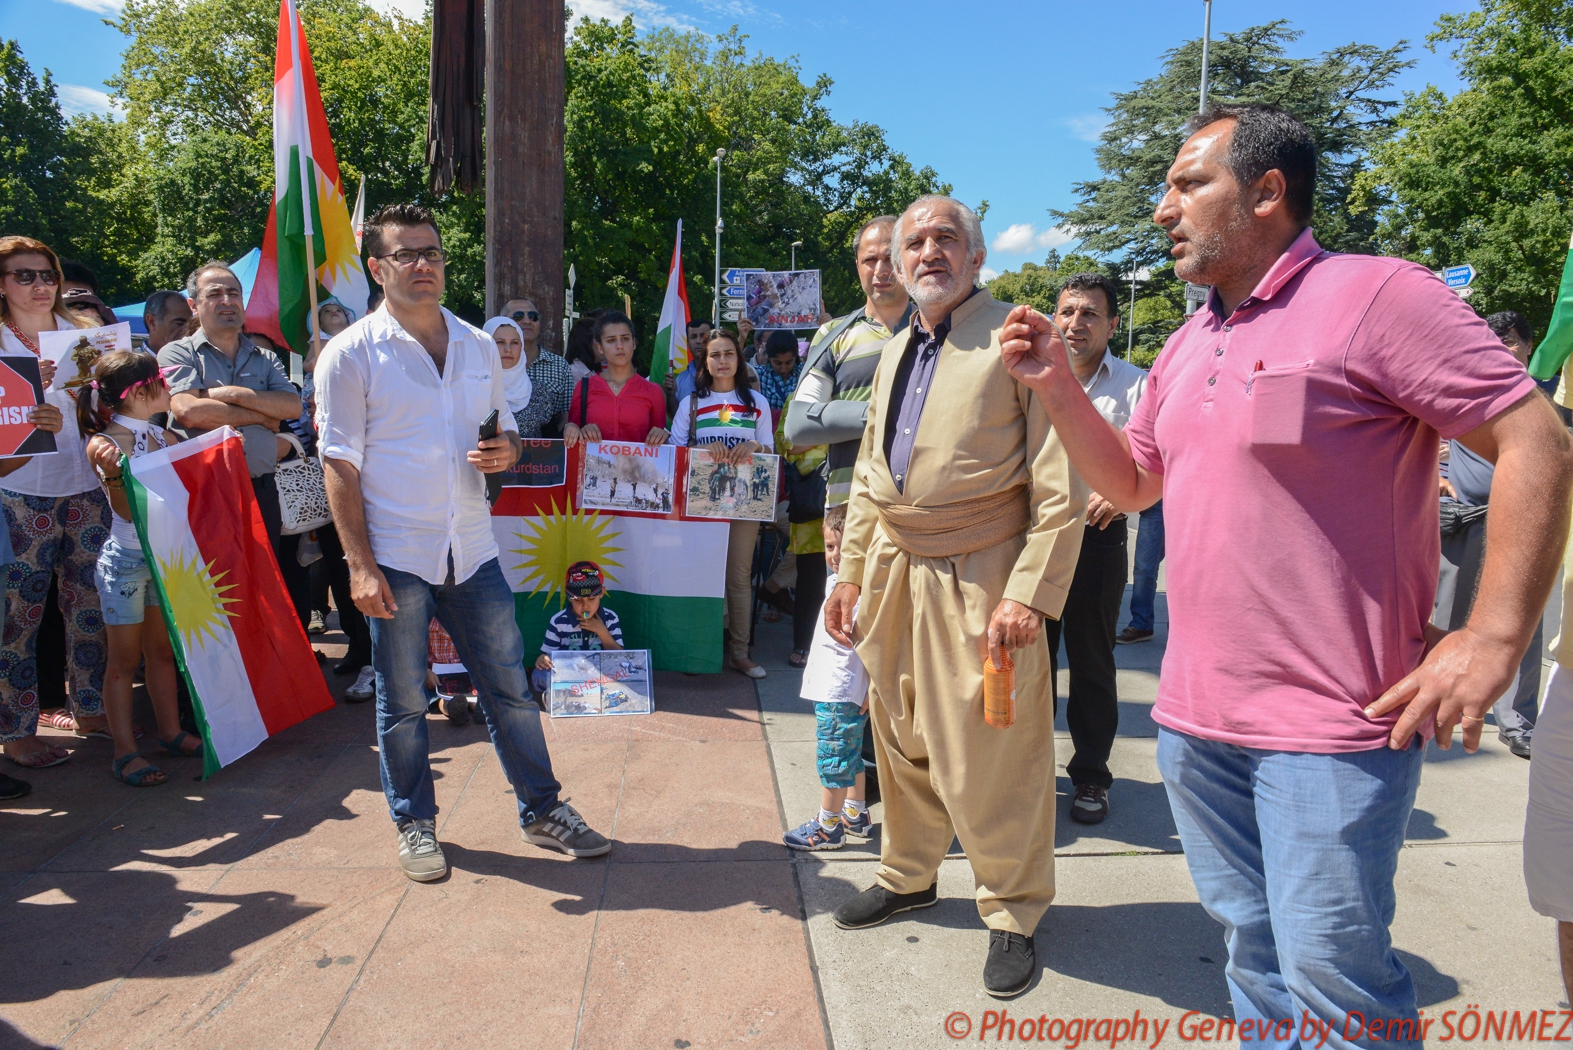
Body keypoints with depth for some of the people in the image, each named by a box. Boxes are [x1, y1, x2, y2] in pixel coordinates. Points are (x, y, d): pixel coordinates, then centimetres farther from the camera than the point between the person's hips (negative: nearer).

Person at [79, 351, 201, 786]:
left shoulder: (163, 436, 6)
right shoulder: (105, 442, -14)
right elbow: (127, 509, -20)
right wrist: (110, 472, -36)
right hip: (125, 560, -6)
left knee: (162, 651, 15)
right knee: (124, 660, 1)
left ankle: (171, 732, 25)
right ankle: (125, 753, 9)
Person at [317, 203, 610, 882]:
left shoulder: (478, 347, 10)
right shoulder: (351, 354, -4)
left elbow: (505, 434, 19)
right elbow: (340, 466, -7)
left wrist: (505, 452, -6)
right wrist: (360, 564, -13)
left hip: (472, 552, 4)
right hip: (396, 558, -4)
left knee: (510, 687, 9)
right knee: (402, 703, 9)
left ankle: (542, 811, 24)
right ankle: (415, 825, 27)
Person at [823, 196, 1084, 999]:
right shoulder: (895, 352, 14)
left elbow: (1061, 489, -14)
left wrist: (1030, 594, -19)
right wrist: (850, 573, 15)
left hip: (979, 581, -6)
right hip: (895, 572, 7)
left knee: (988, 756, 1)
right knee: (903, 741, 18)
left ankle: (1012, 915, 24)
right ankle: (908, 876, 40)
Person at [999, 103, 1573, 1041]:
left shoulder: (1377, 295, -10)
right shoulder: (1188, 344, 13)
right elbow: (1130, 482, 19)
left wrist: (1494, 640, -18)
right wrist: (1056, 383, 5)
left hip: (1329, 723, -7)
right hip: (1196, 716, 7)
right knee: (1255, 951, 19)